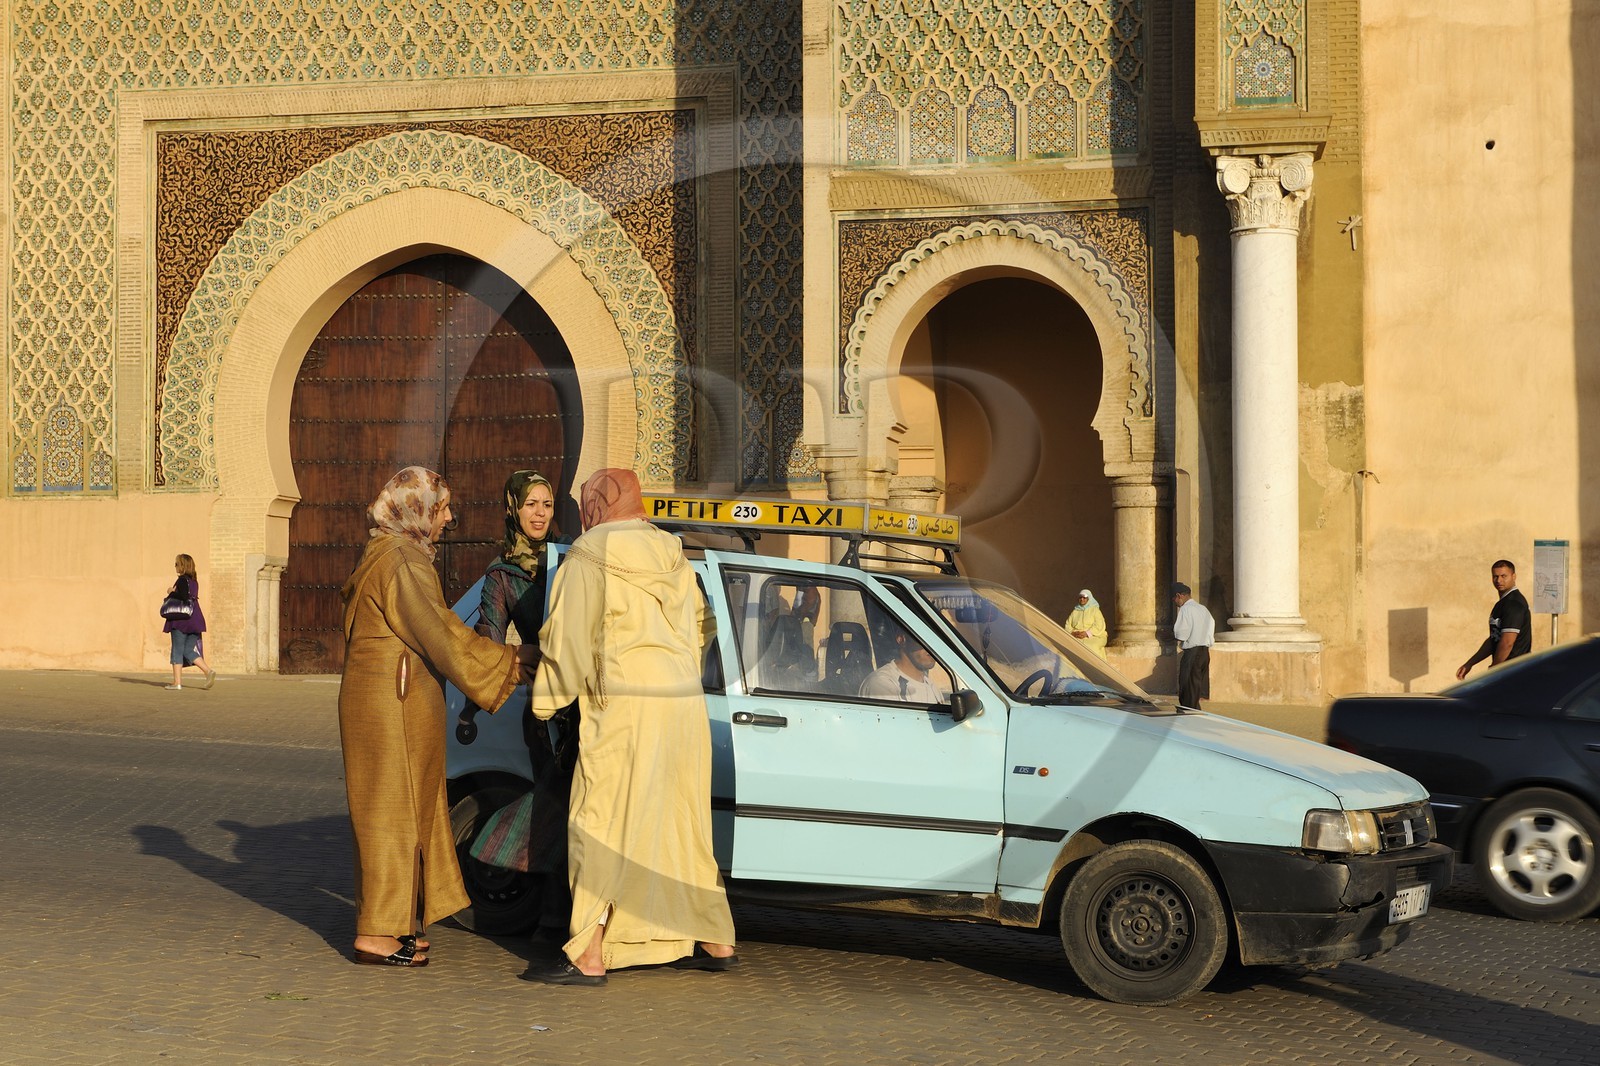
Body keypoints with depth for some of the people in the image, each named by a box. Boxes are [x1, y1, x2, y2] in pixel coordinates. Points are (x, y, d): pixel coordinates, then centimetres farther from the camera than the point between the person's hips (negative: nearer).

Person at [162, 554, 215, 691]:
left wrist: (171, 593, -7)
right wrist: (174, 593, 11)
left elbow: (183, 597, -22)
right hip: (194, 620, 8)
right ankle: (209, 672, -5)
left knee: (177, 650, 0)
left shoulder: (182, 580, -11)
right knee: (189, 650, 11)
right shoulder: (194, 581, 15)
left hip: (181, 620, -8)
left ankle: (177, 682, 0)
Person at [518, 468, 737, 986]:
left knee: (602, 824, -3)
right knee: (681, 824, 15)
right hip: (684, 703, 7)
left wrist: (545, 701, 8)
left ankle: (589, 955, -5)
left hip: (623, 708, -7)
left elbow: (565, 639, -4)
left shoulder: (588, 557, -6)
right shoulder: (673, 556, 13)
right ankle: (715, 941, 20)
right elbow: (701, 626, 20)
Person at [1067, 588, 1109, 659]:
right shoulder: (1075, 612, 22)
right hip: (1076, 637, 3)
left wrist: (1087, 633, -17)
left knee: (1090, 647, -36)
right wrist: (1073, 633, -10)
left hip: (1093, 637, -3)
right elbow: (1068, 626, 13)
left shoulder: (1095, 610, 9)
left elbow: (1099, 626, -4)